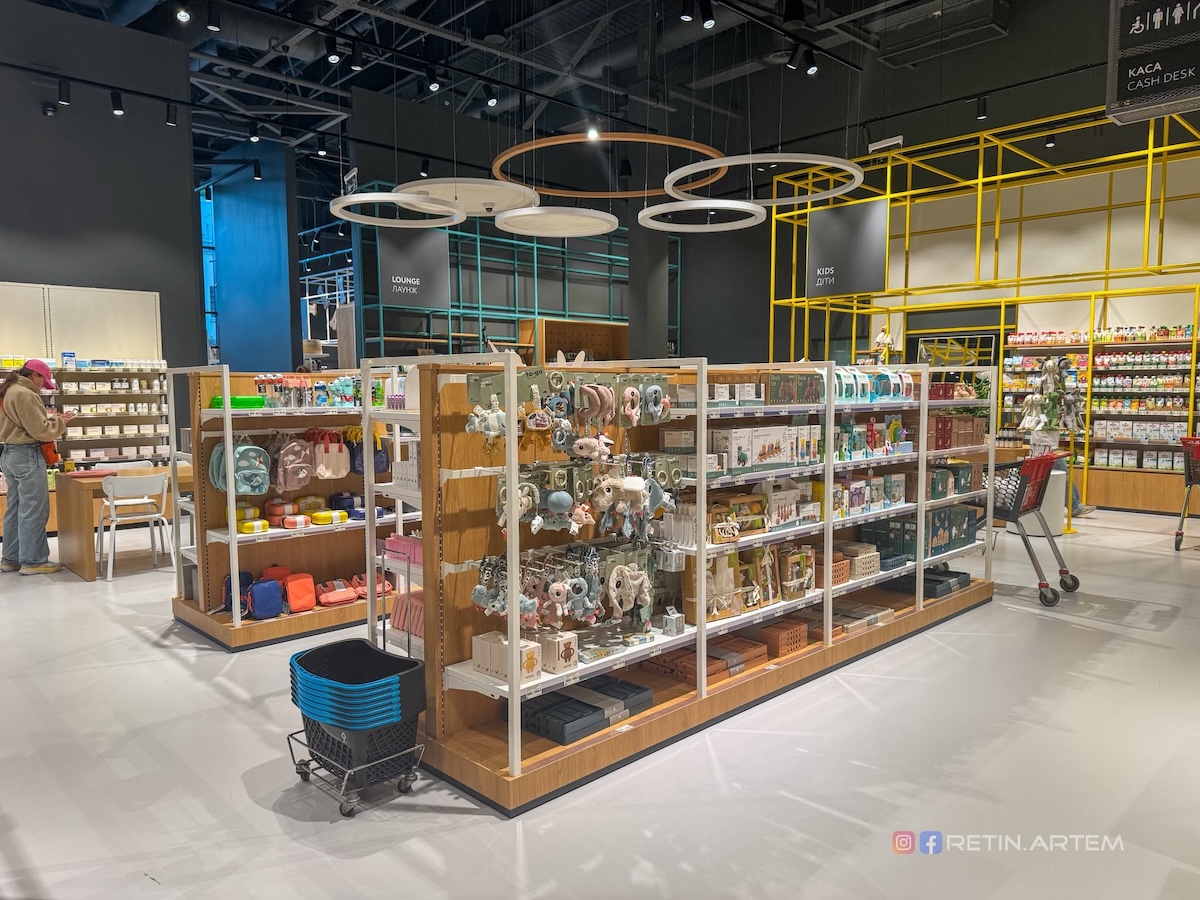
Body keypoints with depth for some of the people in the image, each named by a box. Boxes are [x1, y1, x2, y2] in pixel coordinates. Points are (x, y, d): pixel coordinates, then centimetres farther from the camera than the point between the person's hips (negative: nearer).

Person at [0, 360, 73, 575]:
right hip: (27, 455, -10)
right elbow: (40, 430, -16)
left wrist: (48, 418, 13)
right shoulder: (25, 394, -16)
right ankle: (32, 561, -1)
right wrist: (59, 421, -1)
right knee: (33, 510, -5)